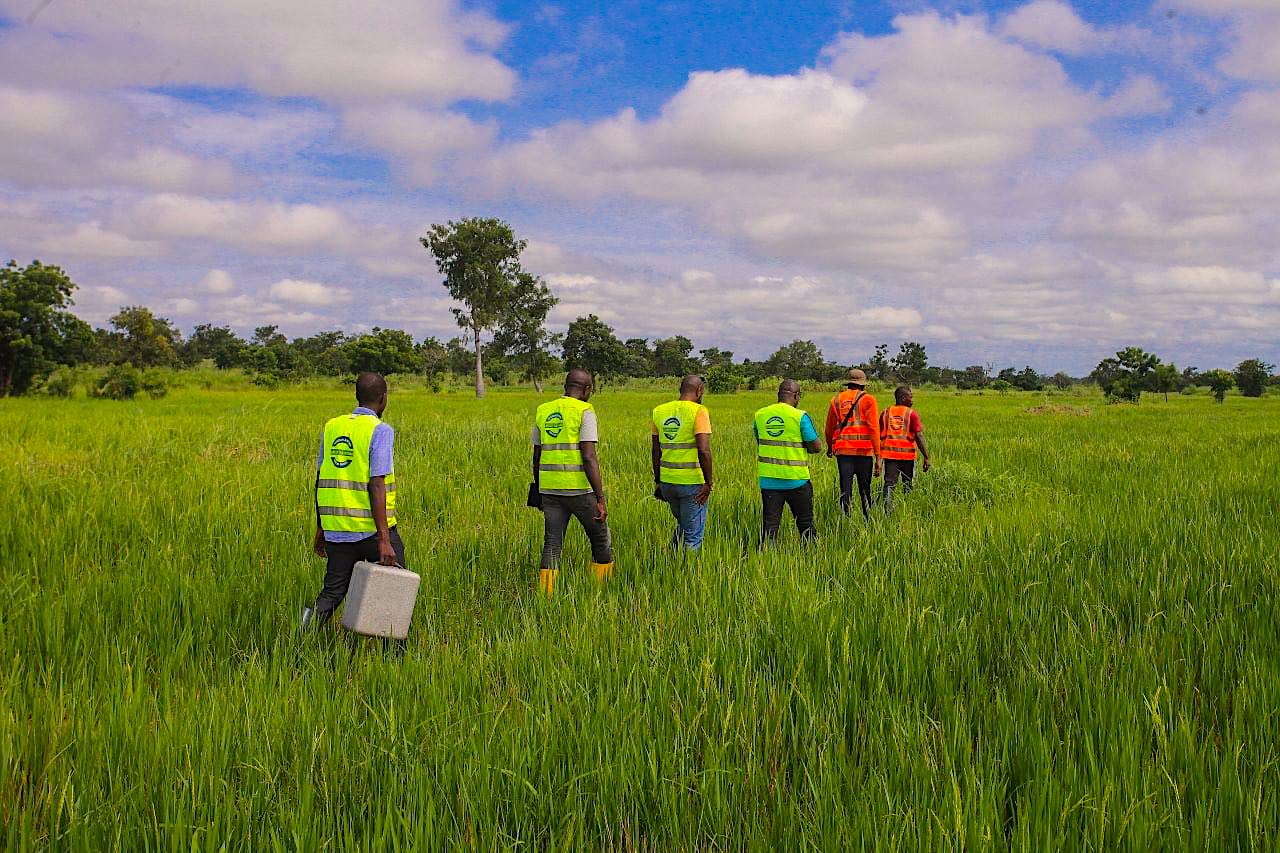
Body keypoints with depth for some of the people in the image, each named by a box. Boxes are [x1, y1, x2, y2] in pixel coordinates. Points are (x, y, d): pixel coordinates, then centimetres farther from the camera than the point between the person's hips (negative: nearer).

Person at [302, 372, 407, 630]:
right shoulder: (380, 430, -10)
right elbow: (376, 486, -17)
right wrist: (384, 540, -19)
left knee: (332, 591, 14)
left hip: (336, 529, 5)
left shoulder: (331, 427, 9)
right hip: (371, 528, -5)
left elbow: (321, 481, 12)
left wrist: (321, 529, 20)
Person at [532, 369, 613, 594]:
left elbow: (536, 457, 15)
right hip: (579, 489, -5)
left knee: (552, 544, 7)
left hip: (550, 489, 5)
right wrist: (600, 499, -17)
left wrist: (539, 489, 28)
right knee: (601, 540, 13)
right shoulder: (585, 411, -7)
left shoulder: (543, 411, 11)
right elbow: (589, 457, -16)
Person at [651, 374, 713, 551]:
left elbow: (656, 452, 12)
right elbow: (704, 451, -18)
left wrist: (657, 481, 20)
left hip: (667, 482, 6)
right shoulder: (699, 411, -10)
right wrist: (708, 483, -12)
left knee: (681, 526, 25)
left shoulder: (659, 411, 8)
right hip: (692, 482, -6)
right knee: (693, 536, 4)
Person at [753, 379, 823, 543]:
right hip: (796, 480, -3)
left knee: (770, 523, 6)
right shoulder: (800, 417, -12)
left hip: (768, 479, 3)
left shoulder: (760, 415, 3)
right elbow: (816, 447, -9)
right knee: (805, 523, 11)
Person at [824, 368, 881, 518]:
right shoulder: (868, 400, 0)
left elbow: (829, 428, 18)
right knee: (864, 489, 9)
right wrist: (878, 456, -7)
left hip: (843, 451, 2)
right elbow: (874, 428, -7)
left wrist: (830, 447, 35)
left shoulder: (836, 400, 10)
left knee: (845, 489, 3)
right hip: (864, 451, -2)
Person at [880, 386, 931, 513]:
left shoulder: (885, 413, 8)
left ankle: (888, 510, -17)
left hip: (889, 453, 2)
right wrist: (926, 457, -5)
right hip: (907, 454, -2)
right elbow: (919, 436, -8)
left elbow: (879, 435, 8)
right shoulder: (912, 413, -3)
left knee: (889, 483, -2)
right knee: (907, 485, 11)